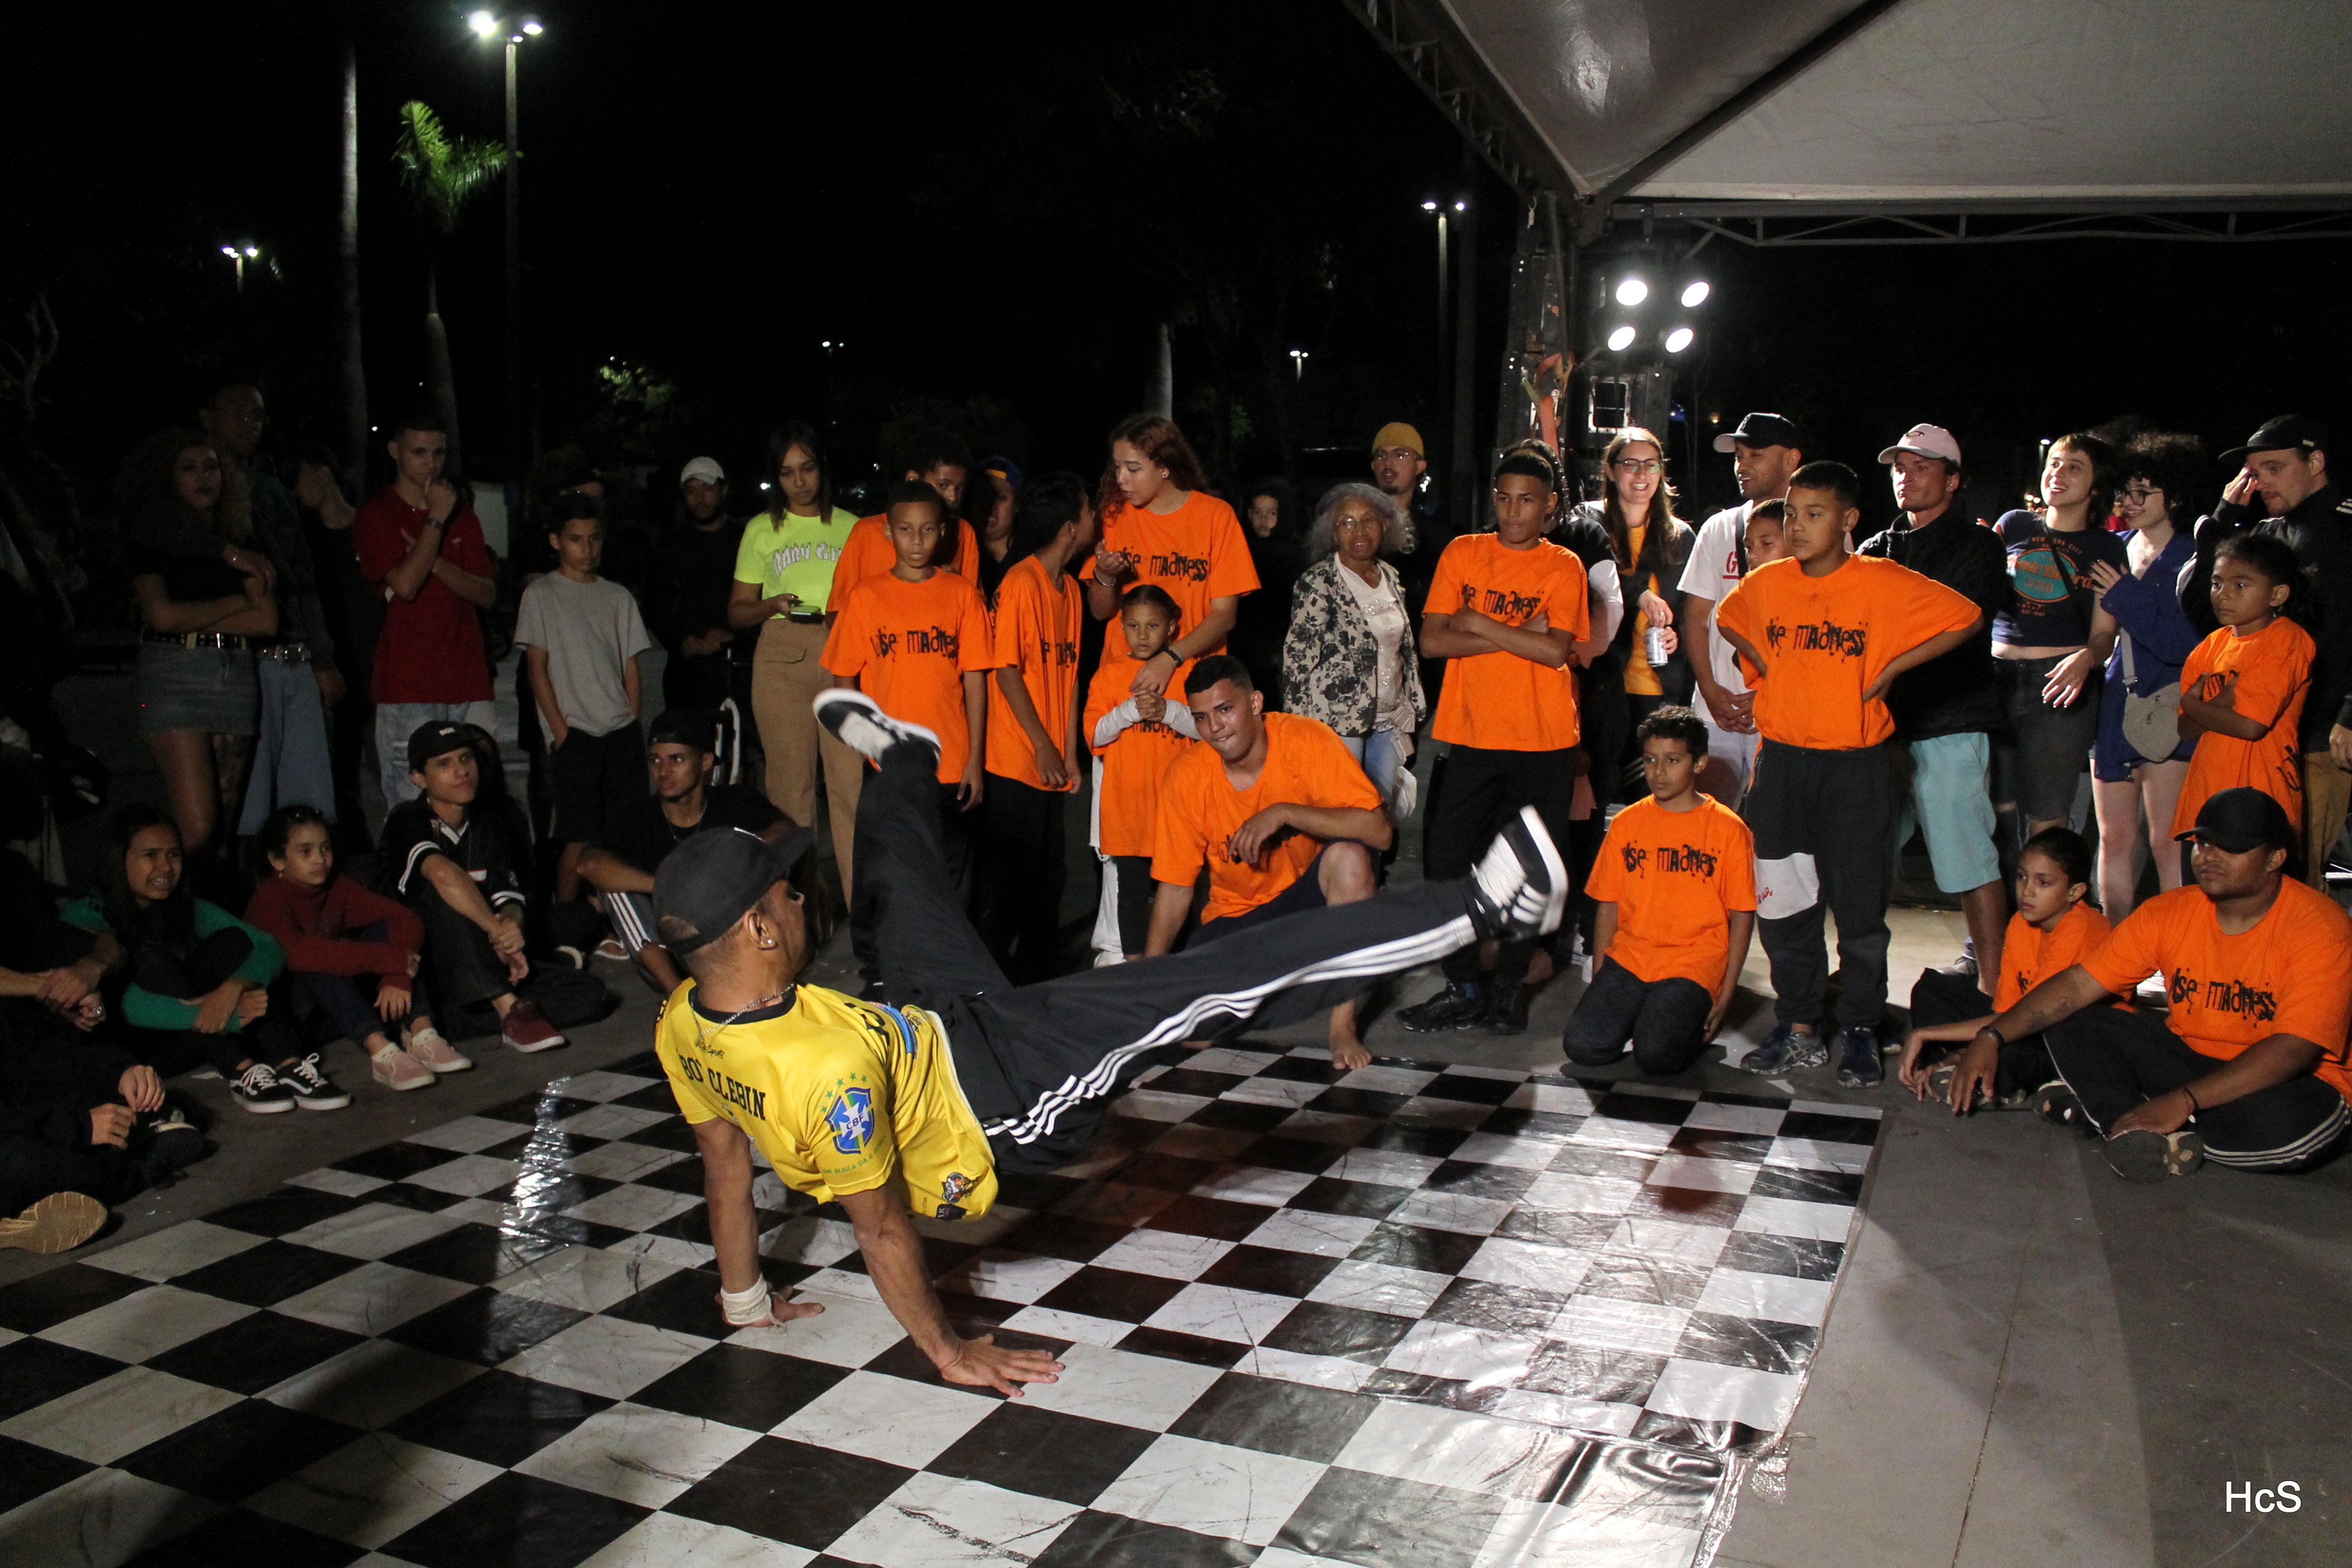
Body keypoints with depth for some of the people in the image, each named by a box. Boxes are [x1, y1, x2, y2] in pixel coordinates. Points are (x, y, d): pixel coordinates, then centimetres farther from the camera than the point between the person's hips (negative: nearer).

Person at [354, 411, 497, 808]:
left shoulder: (463, 517, 19)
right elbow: (405, 583, -12)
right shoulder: (376, 514, 3)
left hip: (468, 683, 5)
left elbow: (487, 593, 9)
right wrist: (435, 519, -8)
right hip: (406, 687, -4)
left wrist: (435, 563, -7)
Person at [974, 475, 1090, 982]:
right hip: (1015, 762, -8)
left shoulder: (1070, 588, 11)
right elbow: (1006, 671, -14)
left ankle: (1038, 972, 26)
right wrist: (1043, 747, -12)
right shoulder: (1020, 583, -13)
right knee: (1007, 878, -1)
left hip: (1051, 765, 8)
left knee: (1048, 874, 14)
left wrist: (1070, 753, 8)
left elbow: (1068, 674, 12)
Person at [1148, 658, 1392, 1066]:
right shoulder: (1185, 778, -12)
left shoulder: (1306, 741, -19)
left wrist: (1284, 812, -36)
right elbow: (1174, 886, -4)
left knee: (1349, 857, -35)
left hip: (1312, 894, -2)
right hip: (1238, 913, 2)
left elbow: (1379, 831, -28)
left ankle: (1342, 1024, -21)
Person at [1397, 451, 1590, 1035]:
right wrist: (1516, 635, -11)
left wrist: (1479, 623, -10)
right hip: (1473, 734, 2)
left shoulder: (1563, 566, 1)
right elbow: (1432, 640, -4)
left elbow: (1556, 649, -14)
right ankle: (1463, 988, 12)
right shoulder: (1463, 553, 6)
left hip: (1544, 743, -2)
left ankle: (1509, 985, 18)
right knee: (1446, 859, 0)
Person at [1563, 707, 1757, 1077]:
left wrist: (1725, 996, -6)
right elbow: (1609, 907, 9)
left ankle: (1693, 1017, 6)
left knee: (1655, 1056, -26)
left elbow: (1742, 917, 0)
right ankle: (1637, 1013, 10)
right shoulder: (1627, 822, 8)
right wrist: (1599, 982, 2)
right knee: (1582, 1046, -20)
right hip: (1627, 958, 3)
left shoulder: (1728, 829, -1)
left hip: (1693, 966, -3)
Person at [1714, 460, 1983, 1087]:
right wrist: (1763, 663, 7)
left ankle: (1859, 1034, 17)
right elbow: (1727, 619, 23)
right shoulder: (1765, 583, 3)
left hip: (1856, 766, -3)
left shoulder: (1885, 584, -9)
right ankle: (1798, 1031, 20)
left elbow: (1966, 618, -3)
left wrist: (1890, 667, -7)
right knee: (1783, 905, 8)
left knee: (1859, 907, 3)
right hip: (1781, 762, 4)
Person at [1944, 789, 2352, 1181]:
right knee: (2070, 1024, -10)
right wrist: (1992, 1038, -19)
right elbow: (2079, 984, -5)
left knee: (2290, 1123, -40)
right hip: (2189, 1058, 5)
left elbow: (2293, 1049, -28)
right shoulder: (2170, 912, -4)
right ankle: (2160, 1140, -29)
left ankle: (2102, 1112, -25)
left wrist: (2181, 1102, -36)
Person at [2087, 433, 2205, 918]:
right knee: (2115, 838, 8)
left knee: (2166, 841, -5)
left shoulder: (2192, 559, -6)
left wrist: (2126, 597, -15)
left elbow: (2185, 646, -15)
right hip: (2115, 705, 6)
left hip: (2166, 713, -5)